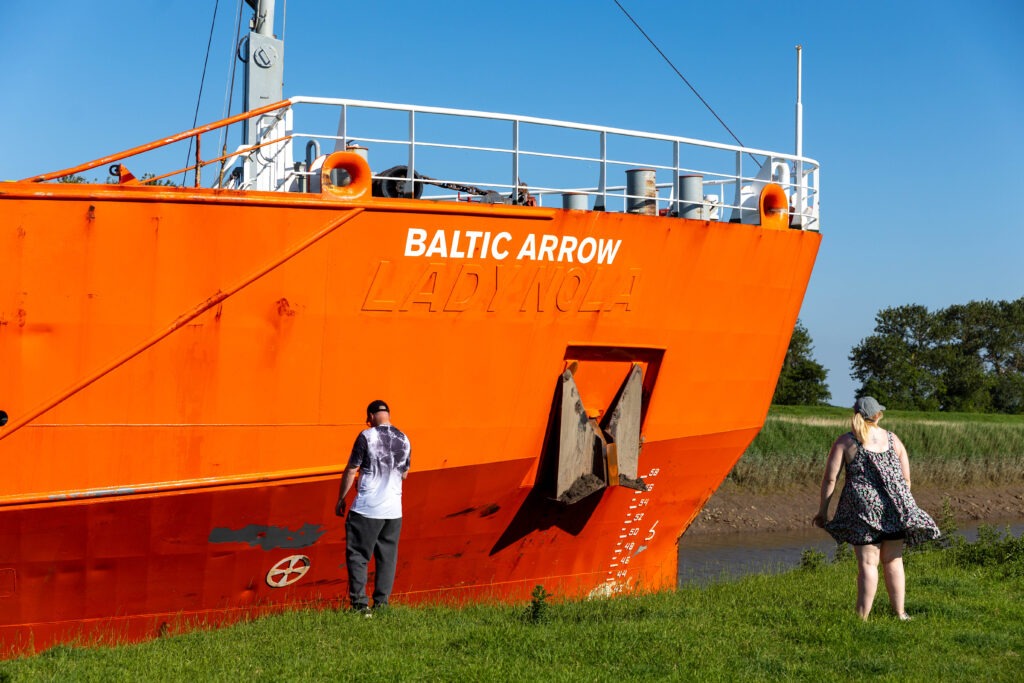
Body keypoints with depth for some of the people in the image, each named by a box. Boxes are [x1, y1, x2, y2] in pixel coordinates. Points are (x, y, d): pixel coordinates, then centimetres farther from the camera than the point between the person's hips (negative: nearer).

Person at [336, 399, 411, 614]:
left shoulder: (367, 436, -9)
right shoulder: (404, 440, 6)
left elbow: (351, 470, -6)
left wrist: (341, 499, 3)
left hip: (366, 508, -5)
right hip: (393, 509, 5)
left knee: (357, 555, 2)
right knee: (387, 557, 11)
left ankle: (359, 603, -4)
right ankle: (381, 604, 11)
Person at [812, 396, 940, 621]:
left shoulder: (845, 441, 0)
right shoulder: (893, 439, 10)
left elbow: (830, 478, -5)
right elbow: (906, 478, 11)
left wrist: (822, 510, 3)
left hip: (863, 506, -3)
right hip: (895, 506, 3)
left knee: (867, 562, -4)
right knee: (893, 561, 13)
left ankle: (862, 617, -9)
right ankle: (899, 613, 20)